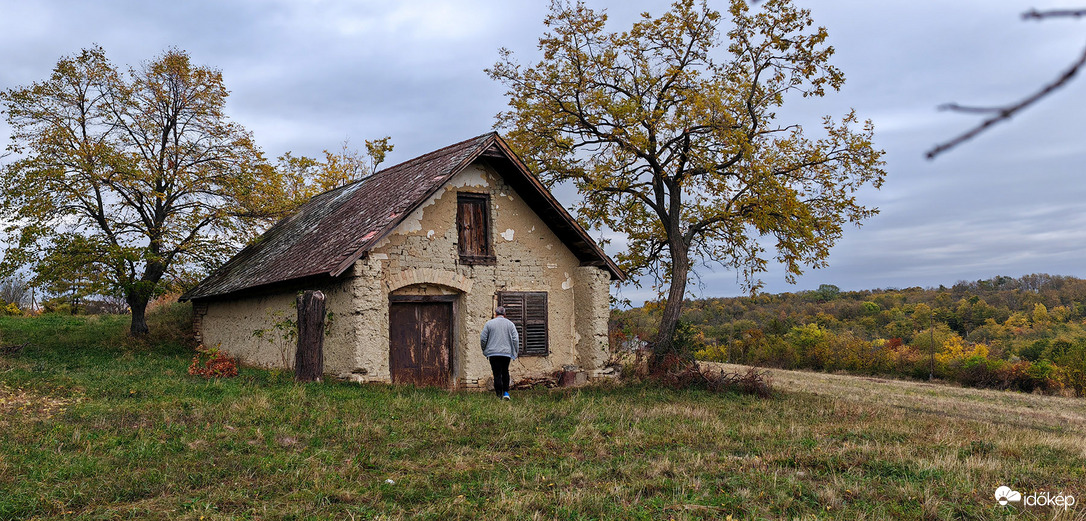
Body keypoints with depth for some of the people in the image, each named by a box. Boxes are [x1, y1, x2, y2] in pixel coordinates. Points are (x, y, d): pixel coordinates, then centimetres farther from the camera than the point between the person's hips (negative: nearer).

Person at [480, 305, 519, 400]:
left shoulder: (489, 323, 2)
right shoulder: (510, 324, 6)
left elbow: (482, 339, 1)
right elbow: (515, 339, 0)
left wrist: (484, 350, 15)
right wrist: (515, 353, 8)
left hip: (493, 353, -2)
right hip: (507, 353, 2)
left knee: (497, 374, 1)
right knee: (505, 372, 18)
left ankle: (499, 395, 0)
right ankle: (506, 392, 9)